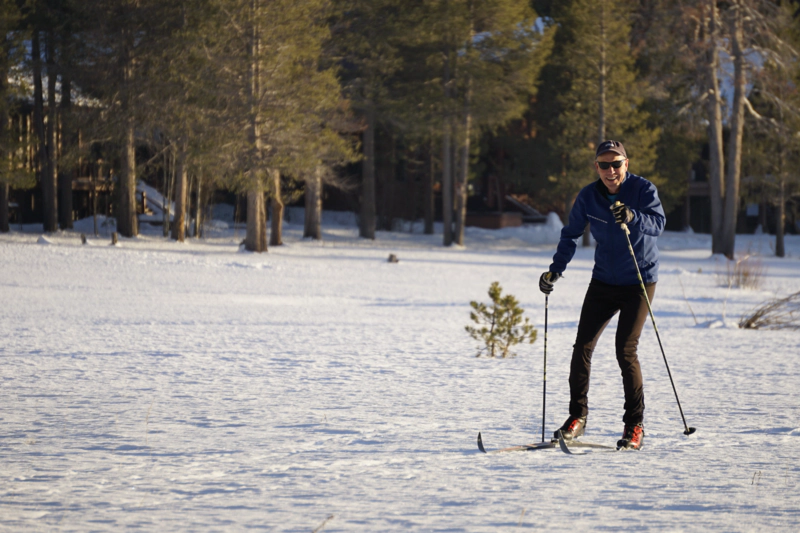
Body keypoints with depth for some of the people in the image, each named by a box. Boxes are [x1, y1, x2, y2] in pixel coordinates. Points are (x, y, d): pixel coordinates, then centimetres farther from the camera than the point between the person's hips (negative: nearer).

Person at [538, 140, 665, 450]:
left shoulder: (643, 189, -12)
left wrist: (632, 217, -48)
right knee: (583, 346, -4)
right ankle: (578, 416, 11)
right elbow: (571, 235, 8)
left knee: (625, 350, -13)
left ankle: (635, 425, -3)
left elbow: (658, 223, -28)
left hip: (639, 282, -4)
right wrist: (555, 270, -3)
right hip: (603, 282, 4)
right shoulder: (588, 197, -2)